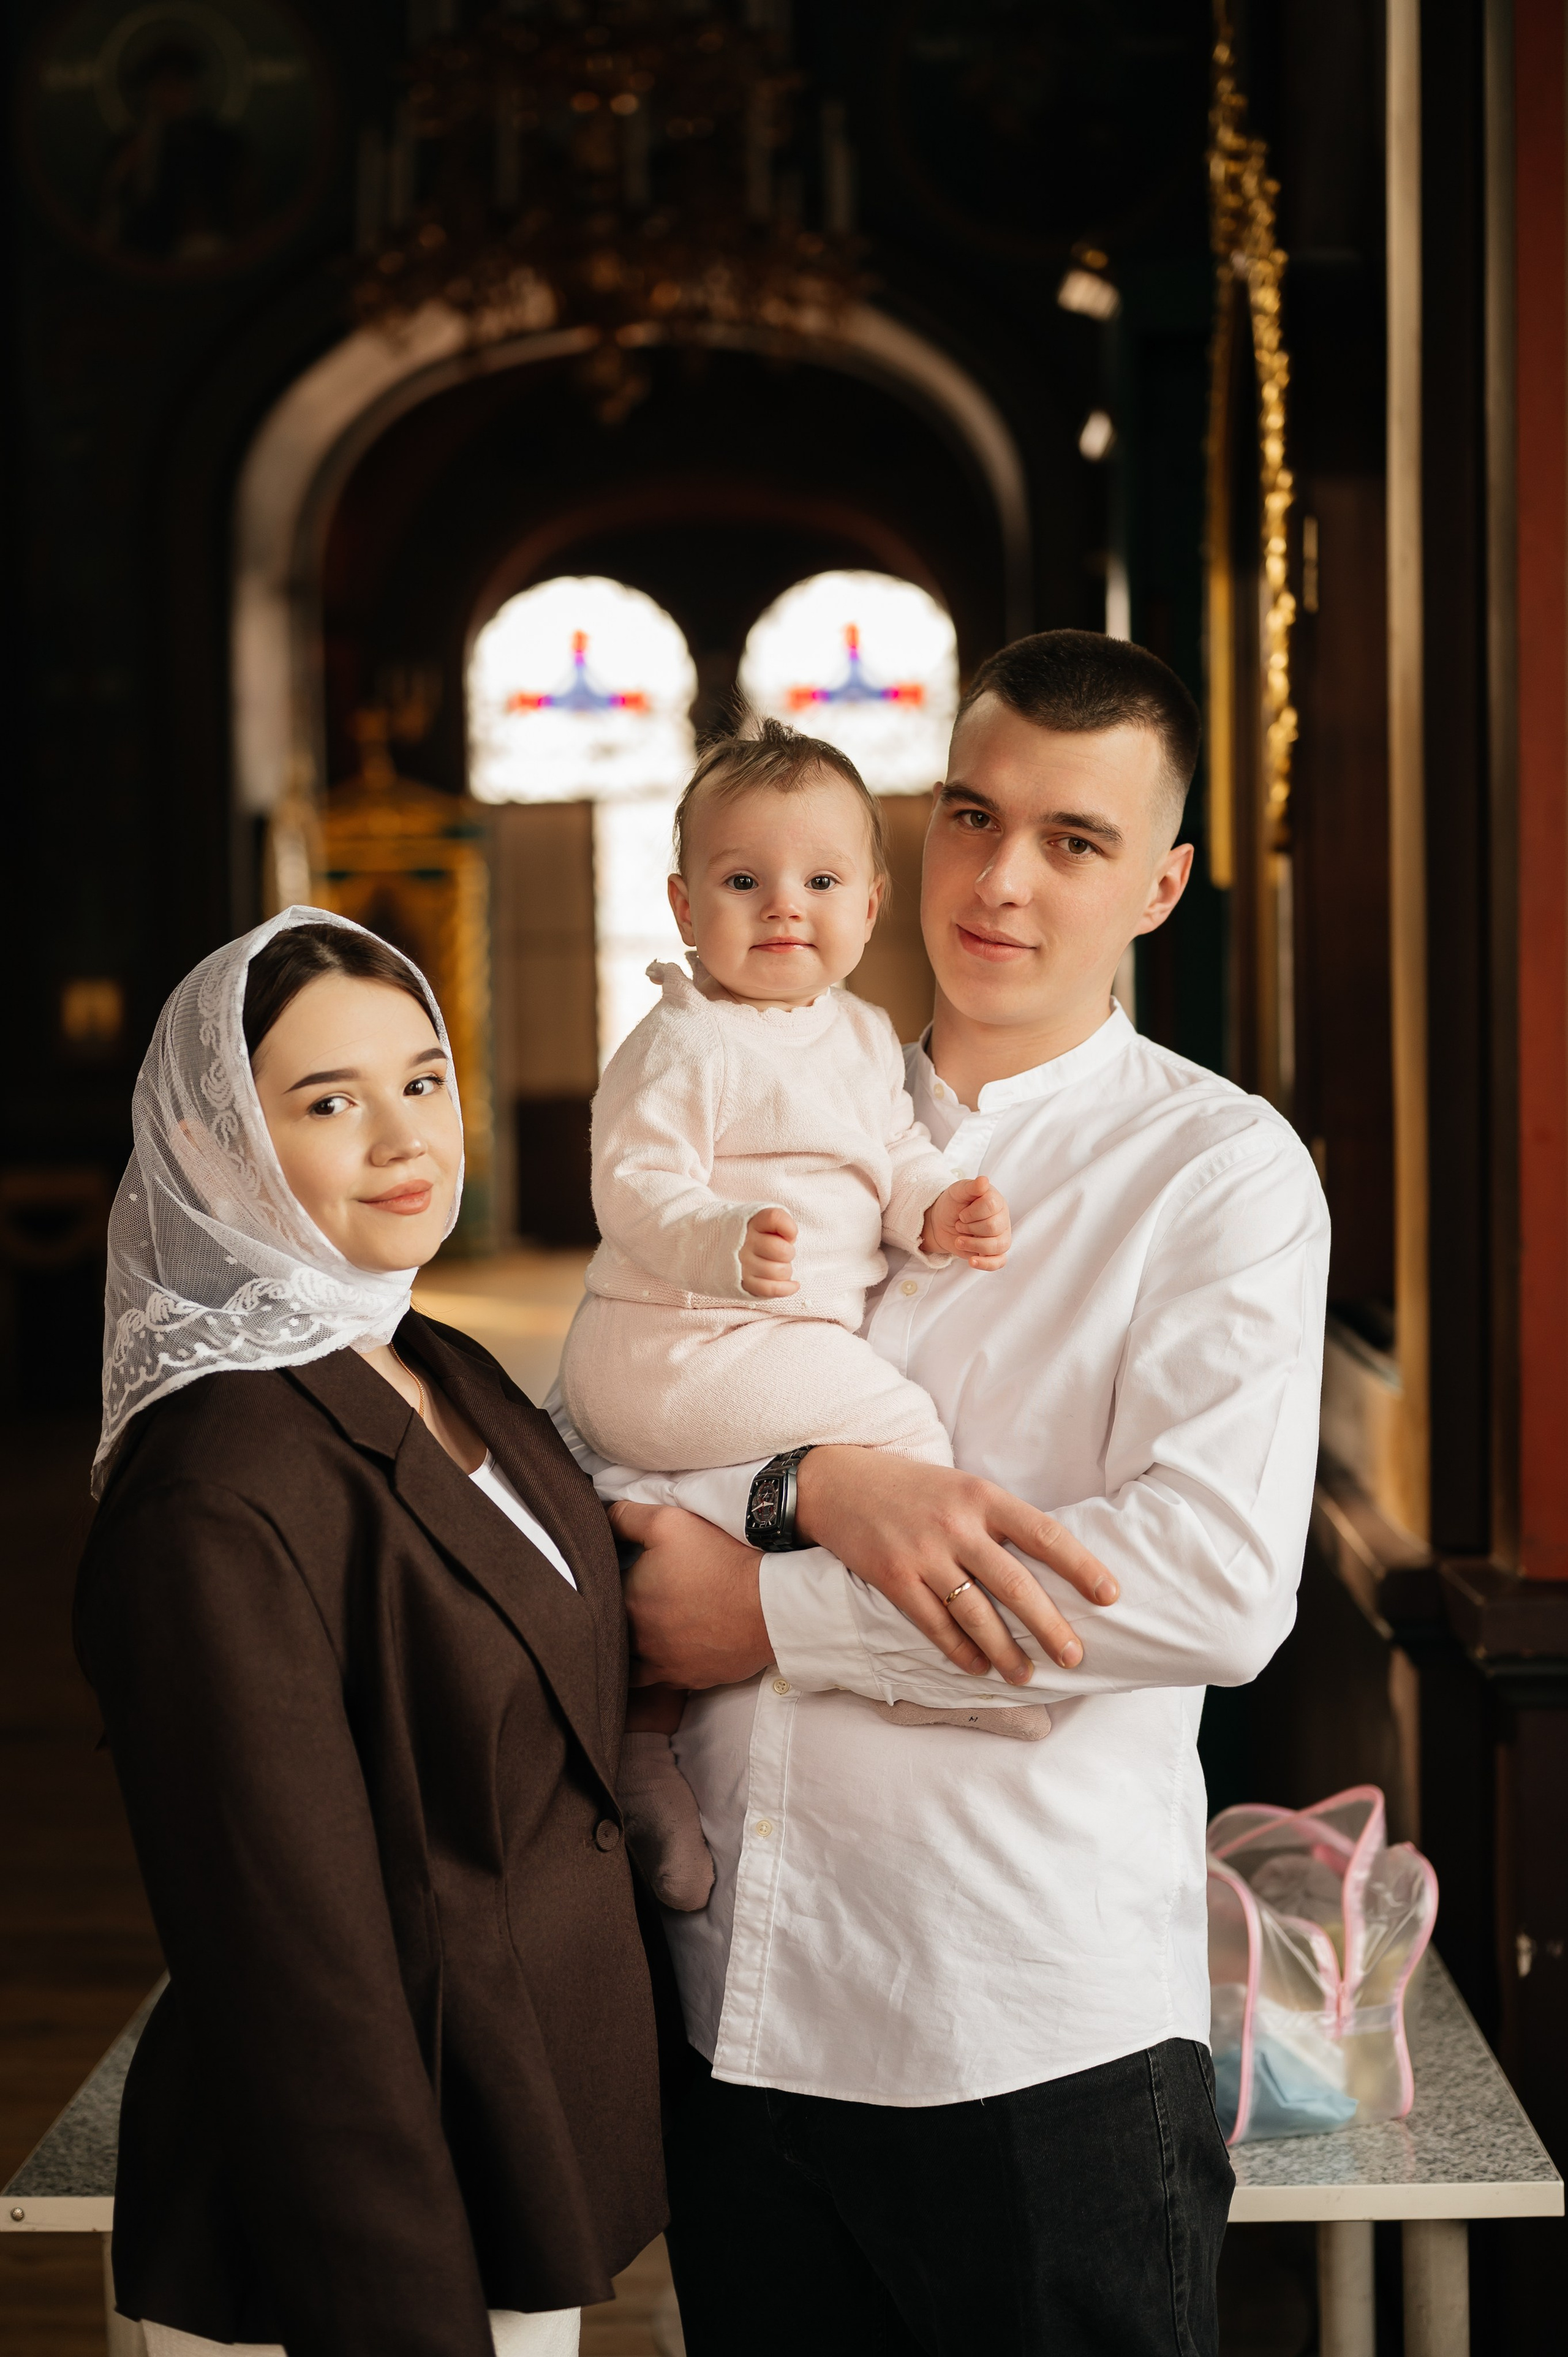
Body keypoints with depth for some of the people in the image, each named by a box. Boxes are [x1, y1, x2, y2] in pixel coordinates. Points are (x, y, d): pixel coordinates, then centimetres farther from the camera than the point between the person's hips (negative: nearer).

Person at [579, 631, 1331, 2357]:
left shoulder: (1222, 1171, -4)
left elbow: (1218, 1591, -17)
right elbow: (579, 1468, 0)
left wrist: (771, 1613, -14)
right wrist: (823, 1488, -20)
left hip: (1045, 2028, -4)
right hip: (735, 2002, 4)